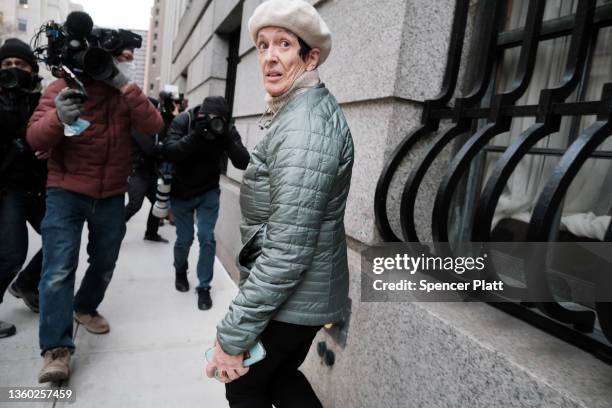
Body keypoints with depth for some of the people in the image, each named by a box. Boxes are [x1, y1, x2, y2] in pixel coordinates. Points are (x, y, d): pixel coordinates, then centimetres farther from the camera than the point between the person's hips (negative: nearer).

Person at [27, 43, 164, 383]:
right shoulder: (64, 87, -7)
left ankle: (85, 308, 41)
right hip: (67, 193, -3)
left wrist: (127, 86, -24)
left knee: (104, 263, 15)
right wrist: (59, 117, -36)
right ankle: (57, 349, -4)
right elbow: (35, 139, -14)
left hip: (111, 196, 4)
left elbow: (153, 126, -16)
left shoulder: (125, 94, 2)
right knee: (59, 269, -12)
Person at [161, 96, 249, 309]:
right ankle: (180, 271, 37)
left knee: (207, 237, -7)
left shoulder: (227, 130, -15)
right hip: (181, 192, -1)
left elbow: (243, 163, -23)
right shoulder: (183, 121, -19)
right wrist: (195, 135, -41)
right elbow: (167, 152, -30)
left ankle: (204, 287, 9)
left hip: (208, 192, 1)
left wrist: (228, 139, -37)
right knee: (184, 239, 4)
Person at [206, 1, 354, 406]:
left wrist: (232, 334, -21)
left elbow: (287, 252, -29)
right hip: (307, 291, 9)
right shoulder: (317, 108, 7)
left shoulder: (303, 130, -26)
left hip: (290, 298, -9)